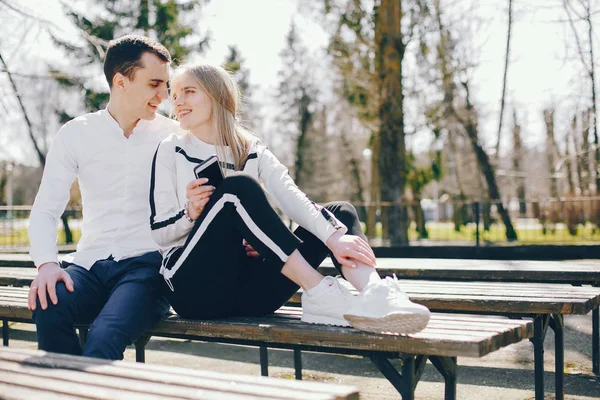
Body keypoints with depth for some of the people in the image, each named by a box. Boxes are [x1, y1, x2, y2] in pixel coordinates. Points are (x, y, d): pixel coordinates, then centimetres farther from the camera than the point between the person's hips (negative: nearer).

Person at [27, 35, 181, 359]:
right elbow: (45, 211, 4)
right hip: (91, 264, 2)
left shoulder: (173, 136, 5)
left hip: (148, 263, -2)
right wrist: (46, 263, -15)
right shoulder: (76, 134, 8)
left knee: (105, 335, -33)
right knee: (48, 306, -30)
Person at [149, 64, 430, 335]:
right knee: (238, 186, -26)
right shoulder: (172, 151, 6)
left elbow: (291, 198, -6)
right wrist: (191, 213, -21)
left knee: (341, 213, -7)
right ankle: (320, 294, -34)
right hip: (196, 288, -3)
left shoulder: (253, 152, 12)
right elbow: (159, 232, 0)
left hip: (248, 289, 4)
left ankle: (374, 294, -37)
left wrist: (334, 236, -22)